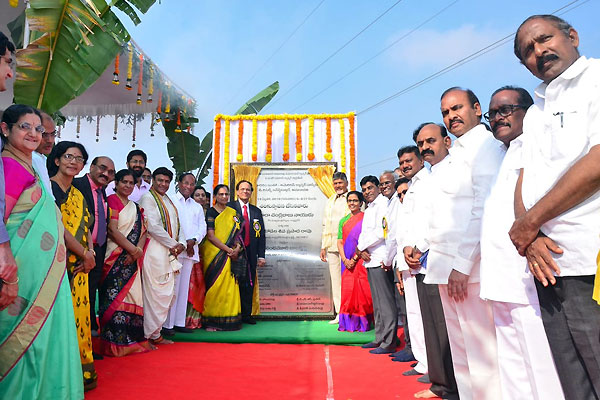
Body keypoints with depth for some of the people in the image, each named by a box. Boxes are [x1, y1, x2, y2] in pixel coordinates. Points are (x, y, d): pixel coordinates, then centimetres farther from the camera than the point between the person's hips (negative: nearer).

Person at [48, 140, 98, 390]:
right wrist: (84, 254, -10)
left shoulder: (78, 195, 18)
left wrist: (90, 252, -4)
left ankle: (81, 370, 19)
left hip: (79, 265, 7)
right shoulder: (48, 187, -5)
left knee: (79, 315, 9)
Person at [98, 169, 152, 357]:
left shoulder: (135, 207, 19)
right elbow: (112, 230, -11)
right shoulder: (111, 200, -1)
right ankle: (115, 344, 2)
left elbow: (143, 231, 11)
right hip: (116, 258, -6)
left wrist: (137, 251, -7)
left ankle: (132, 340, 12)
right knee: (116, 297, -6)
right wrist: (133, 249, -12)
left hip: (133, 260, 6)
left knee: (134, 297, 5)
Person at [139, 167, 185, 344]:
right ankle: (153, 335, 5)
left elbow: (177, 225, 19)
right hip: (155, 251, -8)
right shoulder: (148, 198, -4)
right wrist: (173, 244, -9)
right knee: (157, 293, -6)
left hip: (170, 252, 8)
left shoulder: (168, 200, 21)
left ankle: (155, 331, 20)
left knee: (168, 293, 9)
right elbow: (153, 227, -14)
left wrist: (181, 243, 1)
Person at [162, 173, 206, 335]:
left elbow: (202, 227, 12)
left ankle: (179, 323, 14)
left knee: (184, 287, 8)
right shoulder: (170, 201, 4)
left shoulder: (197, 207, 21)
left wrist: (193, 240, -8)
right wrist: (183, 244, -12)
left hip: (191, 251, 5)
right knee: (172, 287, -7)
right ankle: (167, 324, 0)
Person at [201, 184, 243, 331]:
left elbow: (237, 233, 12)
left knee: (230, 287, 4)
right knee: (215, 286, -3)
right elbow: (210, 236, -10)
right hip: (214, 254, -5)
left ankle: (228, 320, 14)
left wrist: (237, 248, -7)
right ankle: (211, 321, 7)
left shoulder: (233, 213, 13)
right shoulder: (210, 212, -3)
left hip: (230, 255, 5)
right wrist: (228, 249, -14)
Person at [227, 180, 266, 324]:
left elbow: (261, 234, 11)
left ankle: (246, 314, 18)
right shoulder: (229, 207, 3)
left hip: (250, 253, 4)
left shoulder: (256, 211, 15)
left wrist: (261, 256, 5)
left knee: (249, 284, 7)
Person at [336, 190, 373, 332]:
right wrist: (344, 259, -4)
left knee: (362, 290, -2)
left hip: (361, 260, -4)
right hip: (347, 262, 4)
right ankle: (349, 323, 13)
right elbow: (340, 242, 10)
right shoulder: (343, 221, 14)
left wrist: (355, 258, -13)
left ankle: (363, 323, 11)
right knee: (348, 290, 4)